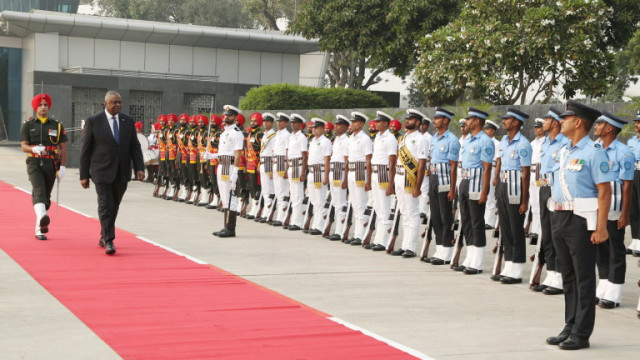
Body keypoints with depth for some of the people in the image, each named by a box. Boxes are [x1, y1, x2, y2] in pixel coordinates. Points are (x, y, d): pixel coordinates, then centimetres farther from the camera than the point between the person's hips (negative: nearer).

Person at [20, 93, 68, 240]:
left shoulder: (57, 125, 9)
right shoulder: (28, 125, 7)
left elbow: (63, 148, 7)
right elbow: (23, 146, 0)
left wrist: (62, 167, -2)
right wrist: (34, 149, -22)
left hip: (50, 165, 2)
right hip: (34, 163, -2)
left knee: (46, 196, 7)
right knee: (39, 190, -25)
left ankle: (39, 229, 20)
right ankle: (42, 217, -49)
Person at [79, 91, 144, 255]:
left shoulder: (128, 121, 7)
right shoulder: (93, 121, -3)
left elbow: (135, 146, 8)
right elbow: (85, 150, -2)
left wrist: (139, 168, -5)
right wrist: (84, 175, -4)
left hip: (122, 173, 4)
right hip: (102, 172, -4)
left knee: (114, 206, 13)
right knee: (105, 206, -11)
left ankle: (103, 237, 29)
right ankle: (108, 241, -12)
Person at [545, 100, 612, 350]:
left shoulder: (594, 152, -10)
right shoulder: (564, 151, 14)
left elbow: (604, 191, -14)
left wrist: (601, 227, -19)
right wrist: (556, 220, 14)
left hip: (581, 221, -8)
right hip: (559, 218, 8)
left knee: (583, 278, 0)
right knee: (568, 276, 14)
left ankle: (581, 334, 6)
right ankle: (570, 327, 23)